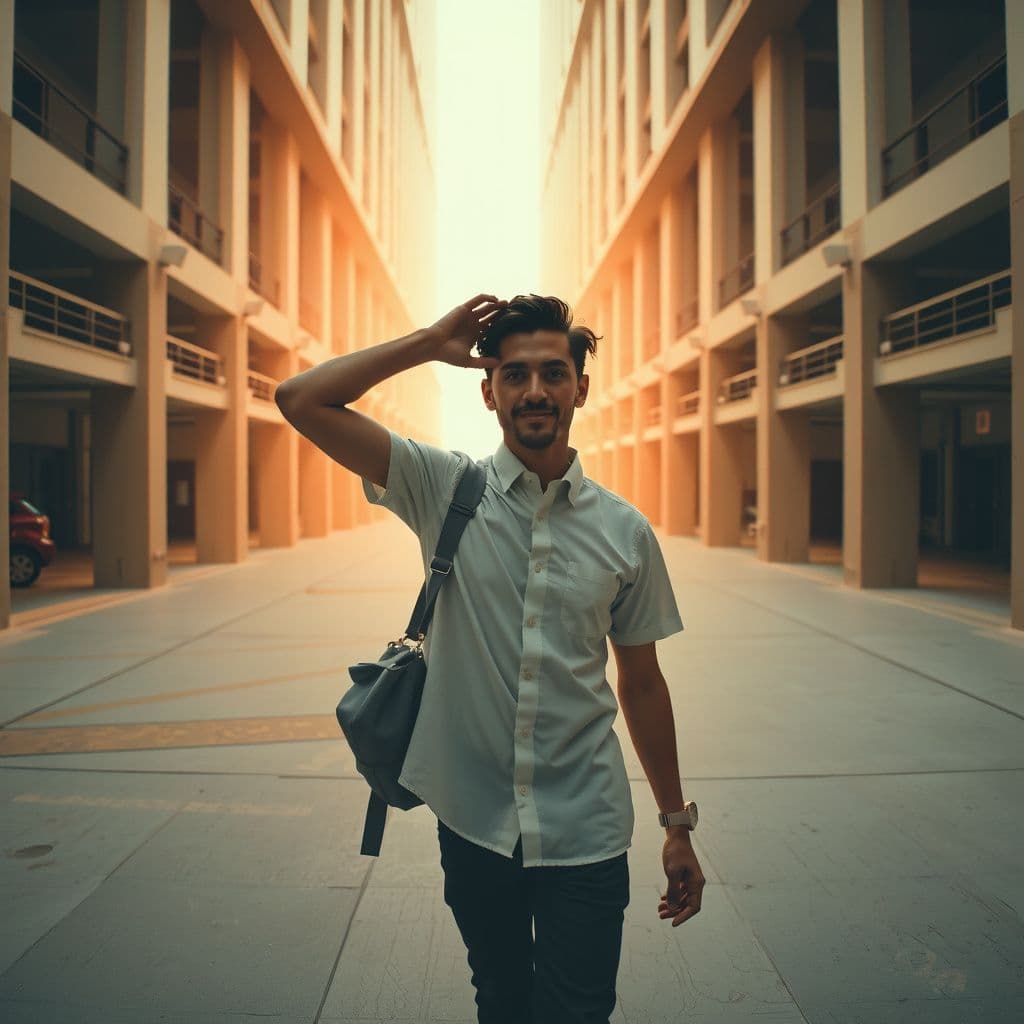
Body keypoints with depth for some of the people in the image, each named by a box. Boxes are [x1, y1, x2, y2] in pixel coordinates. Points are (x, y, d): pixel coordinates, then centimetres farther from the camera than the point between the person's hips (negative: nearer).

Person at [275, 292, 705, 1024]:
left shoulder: (626, 531, -4)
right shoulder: (446, 490, -7)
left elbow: (641, 682, 5)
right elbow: (302, 401, -12)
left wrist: (678, 826, 9)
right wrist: (431, 343, -10)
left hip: (585, 832, 0)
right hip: (473, 821, 0)